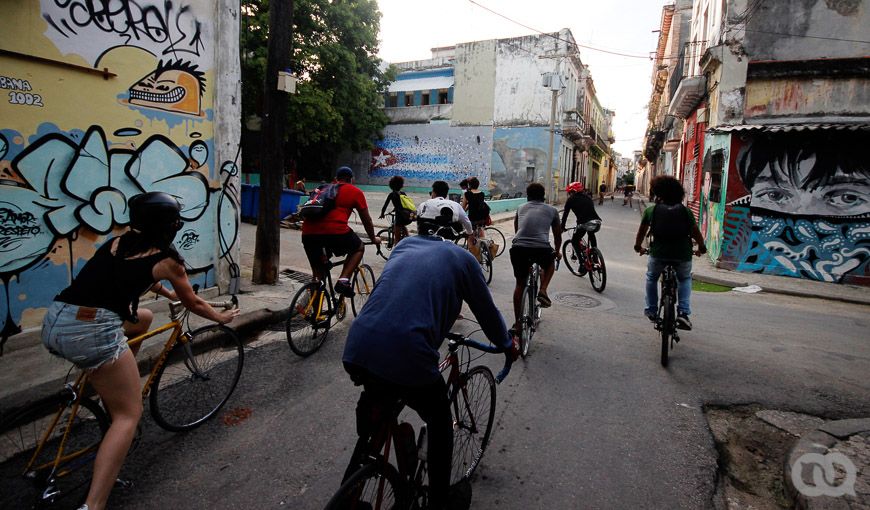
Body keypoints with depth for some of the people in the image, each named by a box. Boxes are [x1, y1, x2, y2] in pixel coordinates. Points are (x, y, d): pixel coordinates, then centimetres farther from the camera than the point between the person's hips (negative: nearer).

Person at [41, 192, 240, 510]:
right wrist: (221, 317, 35)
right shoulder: (166, 259, 3)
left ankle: (107, 391, 33)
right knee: (129, 414, 4)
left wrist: (168, 293, 56)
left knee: (143, 318, 31)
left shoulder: (118, 242, 19)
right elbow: (193, 304, 17)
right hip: (91, 330, -8)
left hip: (53, 321, 8)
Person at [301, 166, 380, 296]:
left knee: (318, 272, 24)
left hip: (308, 233, 5)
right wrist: (374, 239, 37)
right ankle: (343, 280, 5)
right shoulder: (355, 192, 16)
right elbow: (366, 220, 21)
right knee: (359, 248, 23)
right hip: (335, 230, -5)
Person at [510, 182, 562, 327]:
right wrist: (557, 252, 48)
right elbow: (557, 235, 29)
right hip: (541, 249, -2)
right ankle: (542, 291, 15)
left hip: (518, 249, 2)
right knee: (550, 264, 35)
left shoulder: (520, 208, 24)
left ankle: (517, 322, 25)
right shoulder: (551, 210, 19)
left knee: (520, 284, 21)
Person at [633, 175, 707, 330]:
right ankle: (683, 313, 15)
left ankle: (651, 310, 30)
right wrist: (701, 248, 26)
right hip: (683, 255, 1)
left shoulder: (651, 211, 2)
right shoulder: (686, 211, 5)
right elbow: (696, 233, 8)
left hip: (658, 254, -1)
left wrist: (638, 247, 30)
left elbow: (641, 232, 12)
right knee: (685, 279, 30)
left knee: (651, 277, 29)